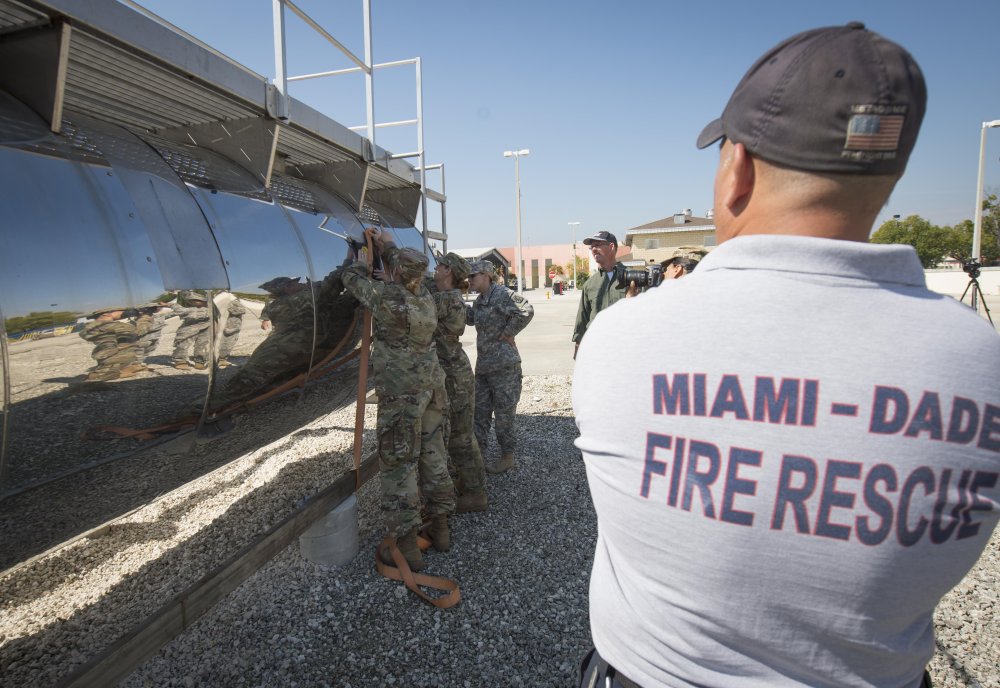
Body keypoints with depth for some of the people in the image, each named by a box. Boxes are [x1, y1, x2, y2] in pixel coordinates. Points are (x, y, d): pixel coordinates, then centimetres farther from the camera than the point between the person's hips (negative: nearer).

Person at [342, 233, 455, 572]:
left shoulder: (386, 296, -15)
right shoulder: (426, 298, 5)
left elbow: (351, 278, 2)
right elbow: (406, 280, 27)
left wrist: (367, 257, 22)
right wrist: (388, 245, 36)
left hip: (401, 392, -7)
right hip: (431, 387, 7)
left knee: (398, 465, 1)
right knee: (433, 456, 16)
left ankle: (407, 545, 8)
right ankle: (440, 528, 29)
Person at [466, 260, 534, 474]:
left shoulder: (503, 295, -14)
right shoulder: (480, 300, 14)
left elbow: (526, 311, -27)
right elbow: (470, 317, 31)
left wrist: (508, 333, -19)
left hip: (504, 364, -9)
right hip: (483, 364, 9)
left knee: (505, 411, 2)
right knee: (479, 410, 14)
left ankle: (507, 457, 15)